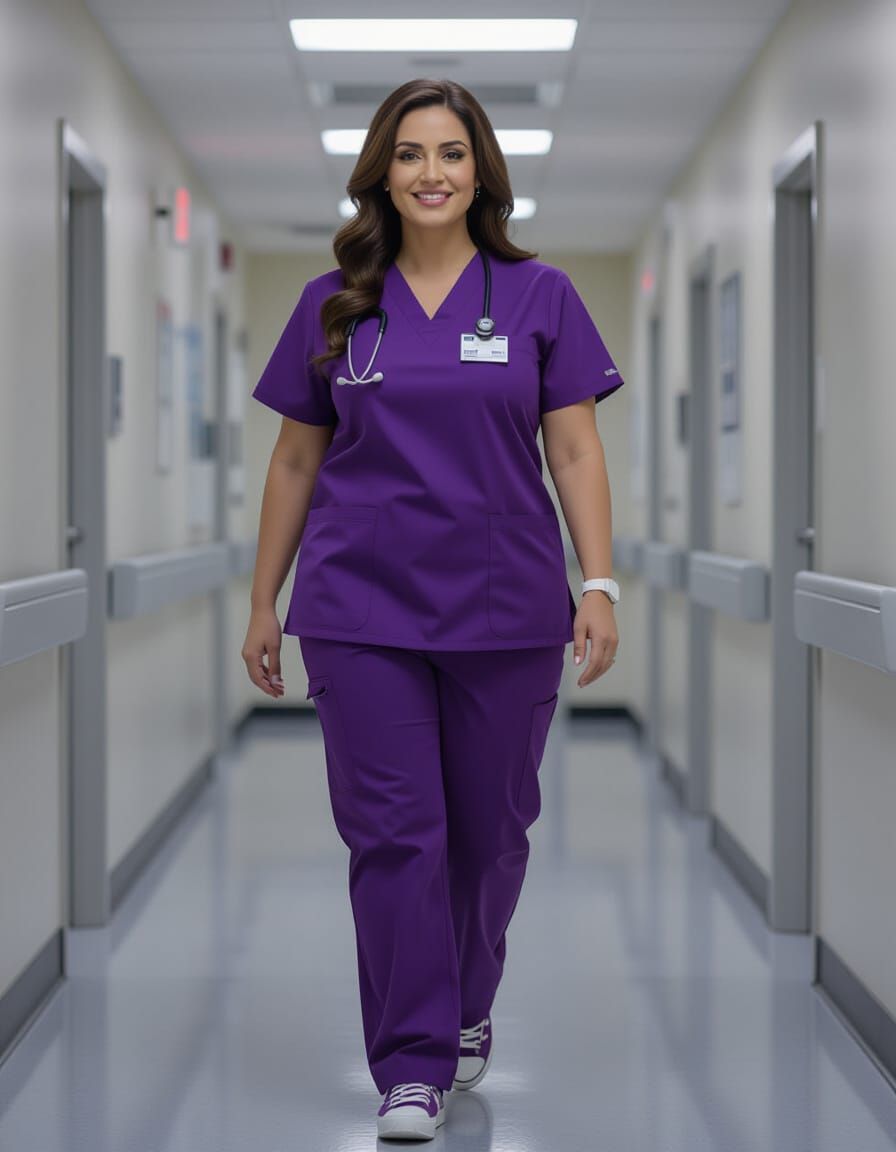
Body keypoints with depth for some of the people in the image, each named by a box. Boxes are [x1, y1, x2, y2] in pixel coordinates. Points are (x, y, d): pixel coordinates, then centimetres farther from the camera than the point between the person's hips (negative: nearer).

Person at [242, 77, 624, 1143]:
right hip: (364, 611, 0)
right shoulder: (333, 305, 6)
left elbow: (575, 452, 1)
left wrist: (599, 586, -9)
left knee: (489, 827, 10)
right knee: (392, 833, -3)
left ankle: (467, 1011, 34)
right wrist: (264, 604, 9)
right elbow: (295, 463, 10)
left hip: (505, 612, 0)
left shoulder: (539, 297, 3)